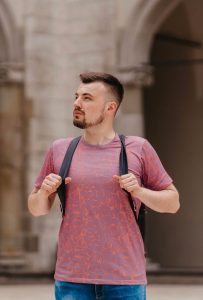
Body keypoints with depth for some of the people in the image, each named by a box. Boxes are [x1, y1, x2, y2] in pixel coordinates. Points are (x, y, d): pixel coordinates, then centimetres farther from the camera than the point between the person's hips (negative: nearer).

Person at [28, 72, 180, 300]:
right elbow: (36, 209, 16)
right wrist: (44, 193, -5)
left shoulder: (138, 148, 3)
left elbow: (172, 202, 6)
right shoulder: (59, 150, 8)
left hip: (126, 280, -1)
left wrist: (140, 192, -11)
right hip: (72, 281, 2)